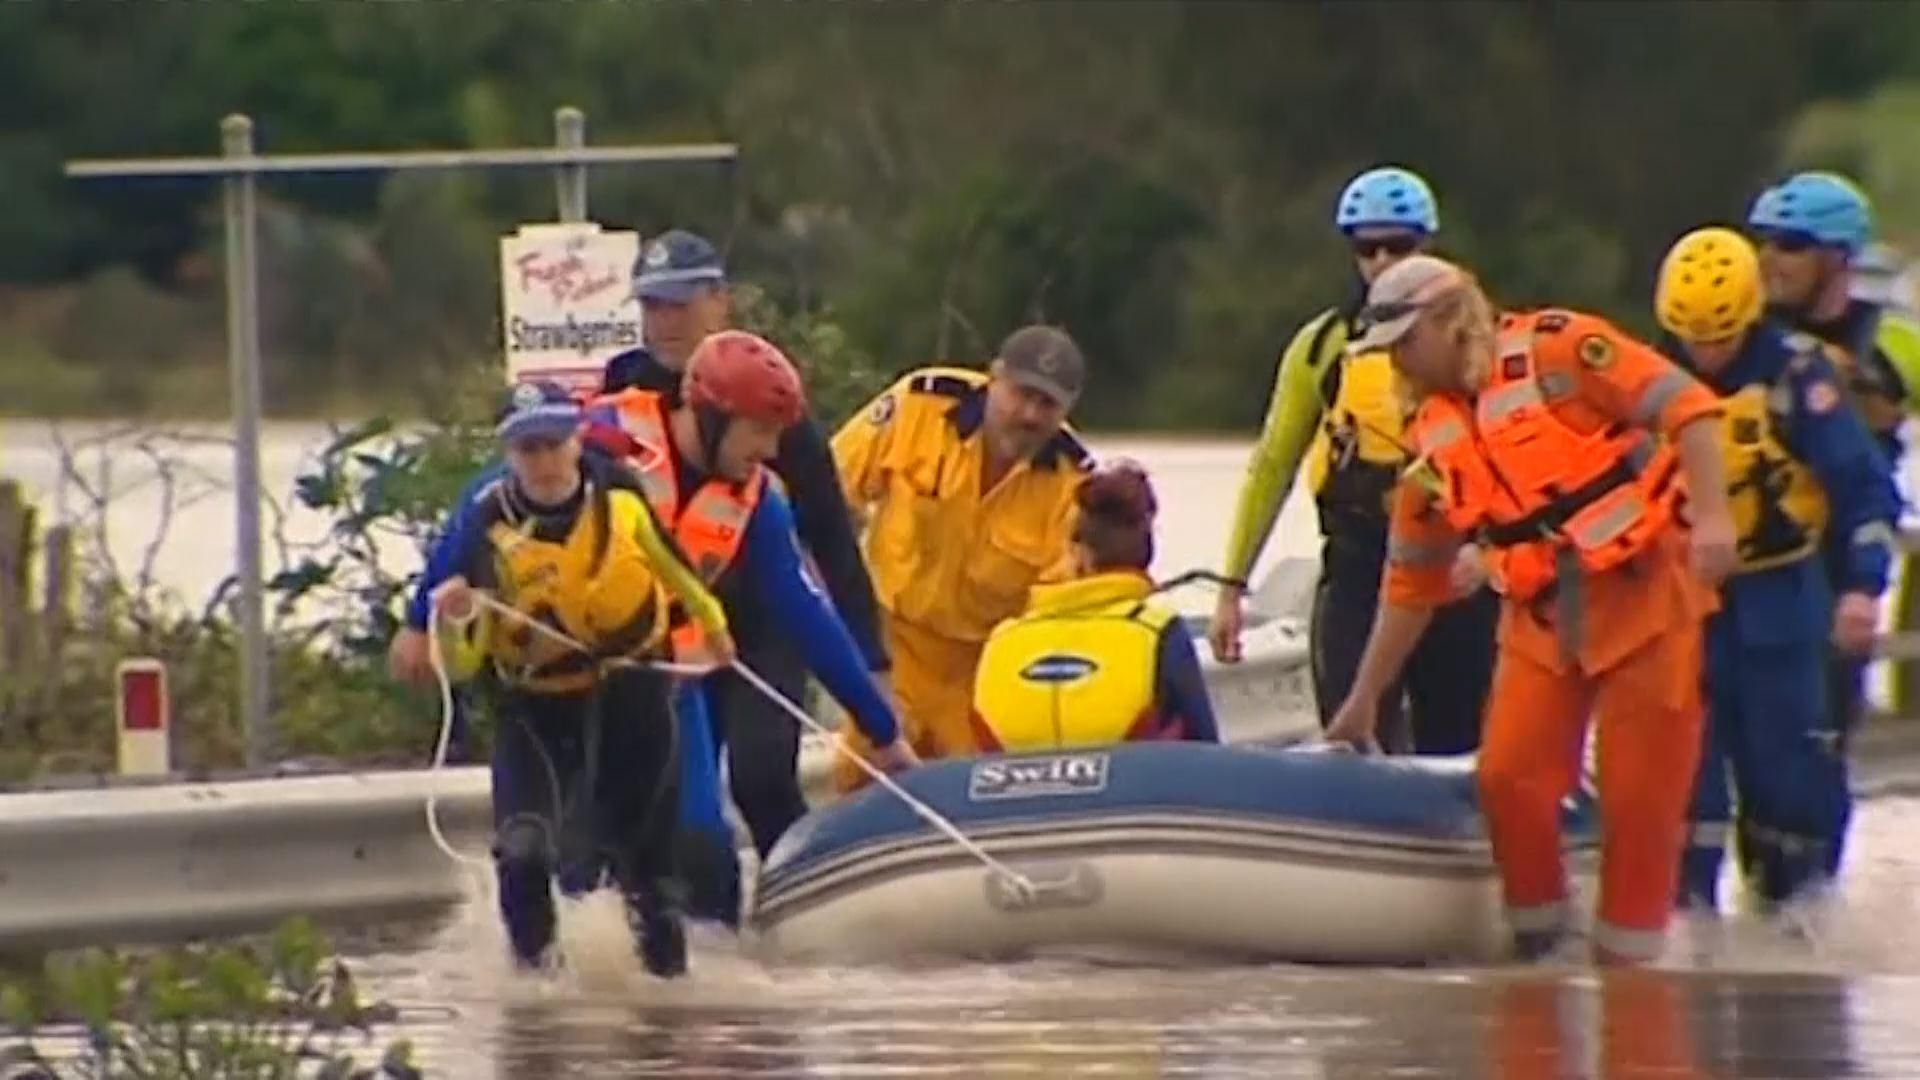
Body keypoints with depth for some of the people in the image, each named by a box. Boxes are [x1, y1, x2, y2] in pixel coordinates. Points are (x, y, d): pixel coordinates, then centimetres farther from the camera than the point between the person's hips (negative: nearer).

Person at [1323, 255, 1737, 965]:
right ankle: (1536, 942, 11)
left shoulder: (1559, 350, -10)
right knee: (1509, 779, -5)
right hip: (1543, 618, 6)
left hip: (1646, 593, -6)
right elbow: (1412, 581, 16)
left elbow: (1685, 407, -15)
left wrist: (1710, 517, -25)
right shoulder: (1435, 440, 9)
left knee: (1641, 794, -4)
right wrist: (1365, 697, 17)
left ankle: (1627, 957, 6)